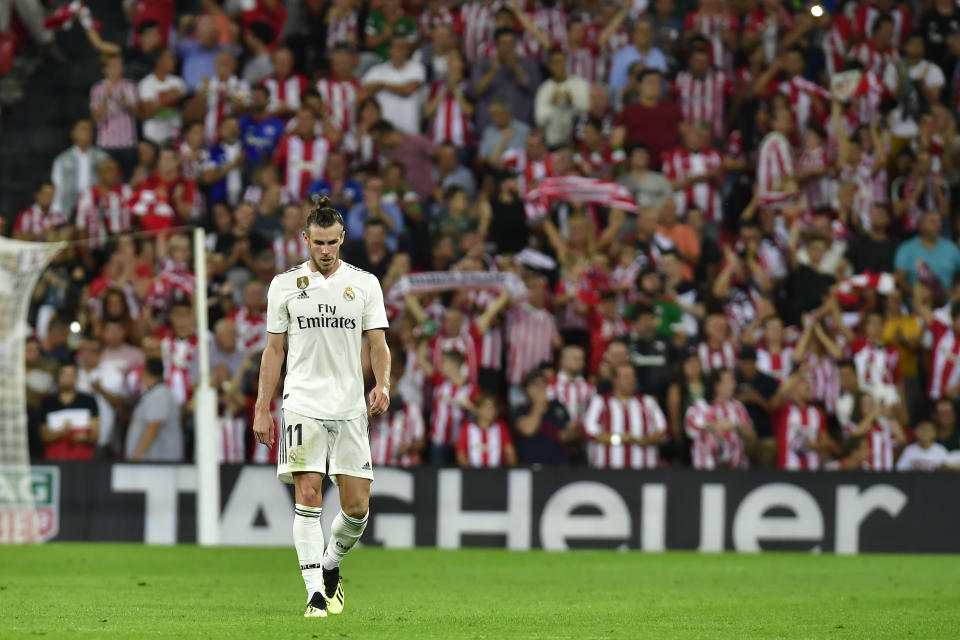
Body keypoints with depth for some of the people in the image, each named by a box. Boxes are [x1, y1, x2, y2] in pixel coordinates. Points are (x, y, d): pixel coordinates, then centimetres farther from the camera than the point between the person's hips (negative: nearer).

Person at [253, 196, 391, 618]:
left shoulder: (364, 283, 7)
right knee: (308, 497, -12)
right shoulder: (285, 284, 6)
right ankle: (315, 593, -10)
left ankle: (331, 565, 28)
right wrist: (261, 410, 6)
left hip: (350, 408, 1)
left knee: (357, 506, -1)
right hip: (302, 404, -1)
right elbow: (274, 349, 10)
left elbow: (378, 344, 6)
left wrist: (382, 385, -14)